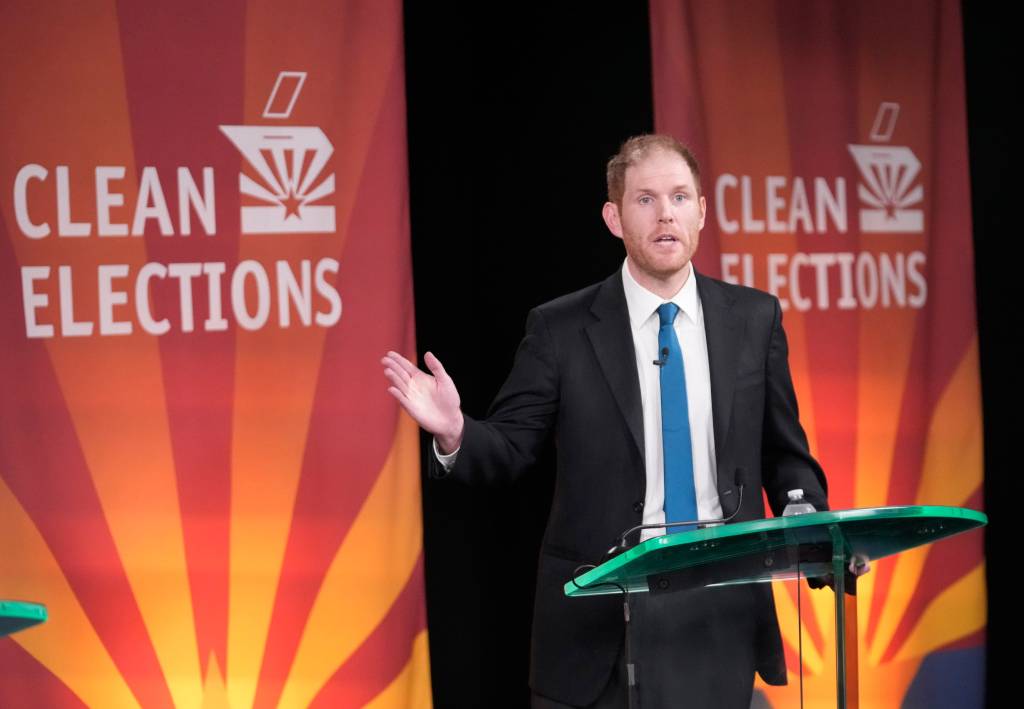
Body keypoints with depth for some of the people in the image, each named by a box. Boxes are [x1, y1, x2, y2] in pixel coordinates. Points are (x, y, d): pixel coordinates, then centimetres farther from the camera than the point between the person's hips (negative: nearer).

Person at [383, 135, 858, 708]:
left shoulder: (755, 318, 4)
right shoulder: (562, 329, -3)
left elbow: (784, 456, 9)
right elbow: (509, 449, -3)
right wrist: (455, 433, -24)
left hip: (721, 615, 2)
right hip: (602, 614, -2)